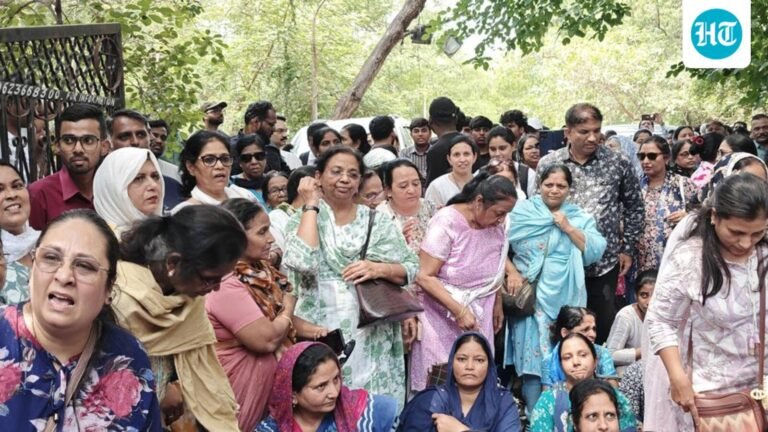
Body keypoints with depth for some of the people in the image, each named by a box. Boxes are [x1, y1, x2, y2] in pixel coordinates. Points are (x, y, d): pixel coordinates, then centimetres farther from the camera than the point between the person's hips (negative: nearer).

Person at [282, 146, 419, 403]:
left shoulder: (378, 221, 10)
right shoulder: (304, 219, 4)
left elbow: (411, 269, 6)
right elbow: (302, 262, -17)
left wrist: (379, 269, -13)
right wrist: (311, 207, -8)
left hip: (373, 337, 2)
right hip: (322, 335, -2)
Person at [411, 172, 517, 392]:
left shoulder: (498, 225, -1)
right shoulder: (447, 221, -16)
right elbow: (425, 277, -18)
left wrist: (497, 304, 18)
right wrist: (459, 311, -22)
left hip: (480, 316, 5)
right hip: (442, 315, -4)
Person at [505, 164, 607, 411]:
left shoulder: (580, 218, 10)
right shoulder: (521, 212, 5)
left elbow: (595, 252, -1)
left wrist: (568, 228, -7)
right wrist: (512, 272, -14)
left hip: (565, 298, 2)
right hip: (531, 296, -2)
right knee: (532, 355, -4)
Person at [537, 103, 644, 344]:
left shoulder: (618, 163, 0)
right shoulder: (547, 165, 0)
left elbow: (634, 207, 10)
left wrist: (627, 248, 8)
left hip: (605, 263, 0)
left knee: (604, 328, 8)